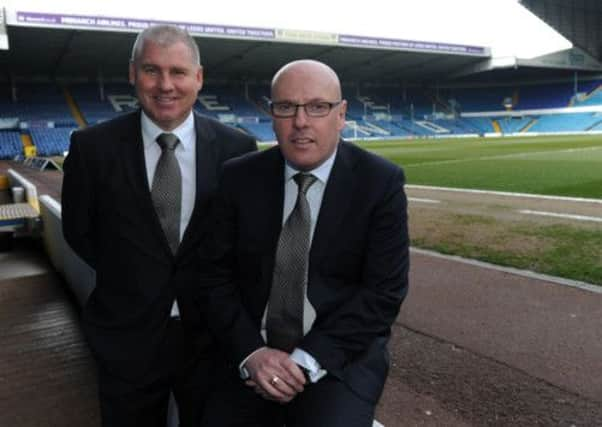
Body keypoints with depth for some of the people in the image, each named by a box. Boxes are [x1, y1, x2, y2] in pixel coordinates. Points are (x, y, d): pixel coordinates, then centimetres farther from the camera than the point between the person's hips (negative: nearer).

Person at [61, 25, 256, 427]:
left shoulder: (237, 148, -8)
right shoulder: (93, 146, -8)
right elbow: (78, 230, 3)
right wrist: (130, 277, 1)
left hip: (212, 332, 1)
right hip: (126, 336, 0)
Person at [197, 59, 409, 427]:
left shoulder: (381, 182, -8)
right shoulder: (239, 178, -2)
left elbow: (384, 291, -11)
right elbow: (215, 276, -1)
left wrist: (309, 360, -16)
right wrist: (250, 352, -14)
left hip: (343, 356, -2)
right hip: (254, 357, 3)